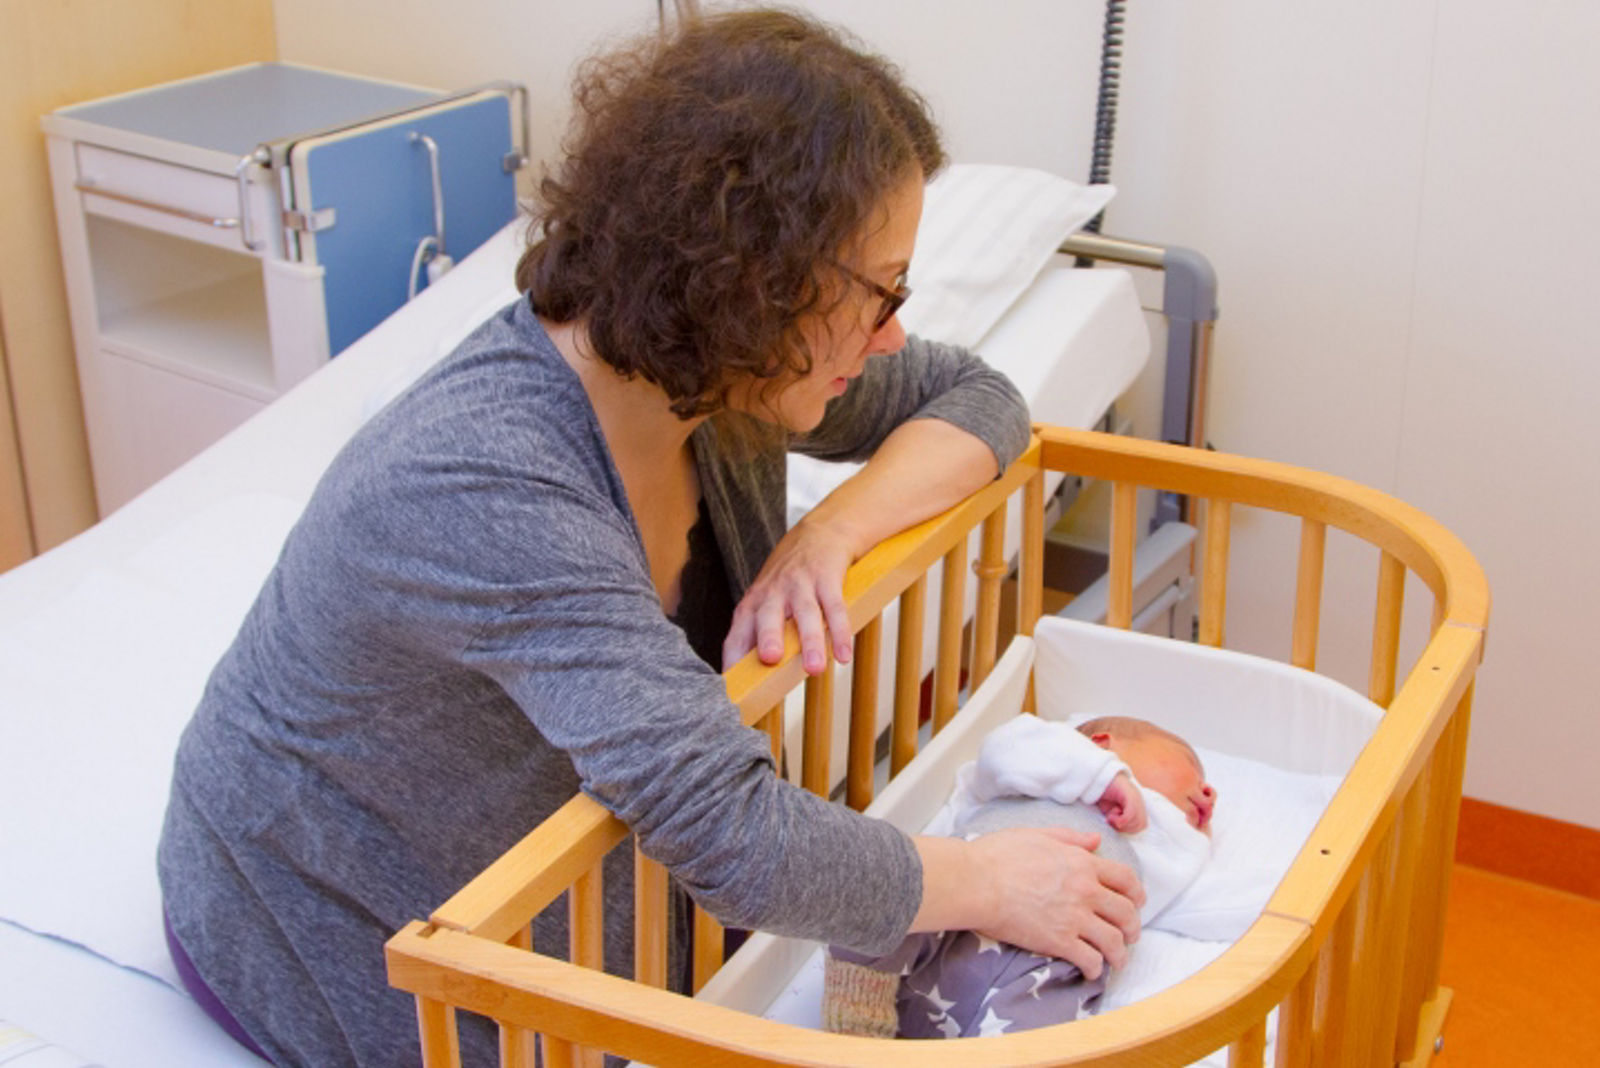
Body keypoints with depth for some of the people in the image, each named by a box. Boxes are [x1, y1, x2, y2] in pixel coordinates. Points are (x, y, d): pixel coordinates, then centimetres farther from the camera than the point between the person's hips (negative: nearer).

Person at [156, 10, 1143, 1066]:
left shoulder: (717, 369, -14)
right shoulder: (486, 489, -39)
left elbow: (979, 396, 0)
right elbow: (737, 841, -42)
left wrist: (829, 535, -19)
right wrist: (985, 883, -26)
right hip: (352, 943, -7)